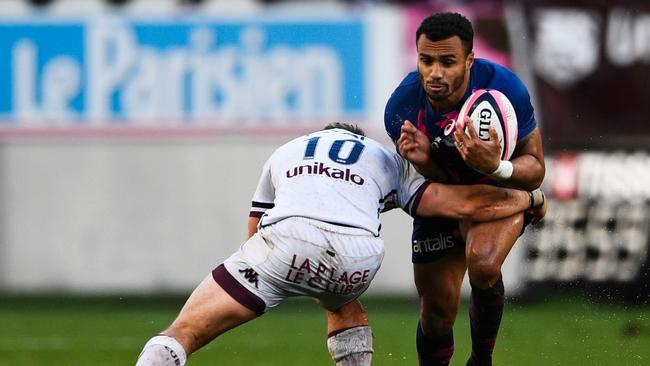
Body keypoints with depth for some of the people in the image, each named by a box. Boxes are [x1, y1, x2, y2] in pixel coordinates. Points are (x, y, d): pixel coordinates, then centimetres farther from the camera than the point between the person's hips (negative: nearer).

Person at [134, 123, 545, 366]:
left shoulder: (286, 152, 38)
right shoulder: (389, 161, 35)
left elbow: (255, 234, 41)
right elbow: (466, 204, 29)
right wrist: (530, 199, 46)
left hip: (287, 238, -1)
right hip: (359, 255, 2)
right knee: (344, 306, 38)